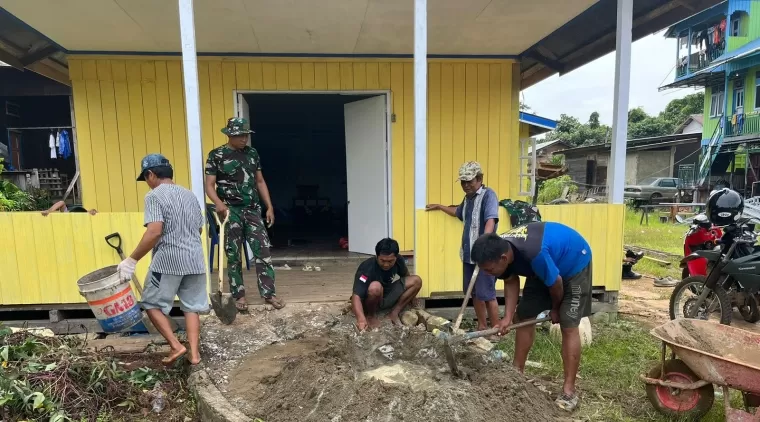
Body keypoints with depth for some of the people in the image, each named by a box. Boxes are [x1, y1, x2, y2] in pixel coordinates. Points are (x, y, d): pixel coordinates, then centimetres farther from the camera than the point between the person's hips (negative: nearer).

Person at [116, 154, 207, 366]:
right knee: (192, 307, 12)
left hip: (168, 260, -6)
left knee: (152, 304, 13)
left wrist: (132, 260, -13)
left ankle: (176, 346, 7)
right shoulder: (190, 195, 14)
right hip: (195, 260, 6)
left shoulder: (154, 196, -7)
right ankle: (194, 353, 12)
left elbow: (155, 232, -20)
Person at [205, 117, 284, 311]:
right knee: (233, 255, 5)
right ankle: (239, 295, 17)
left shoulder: (252, 153, 10)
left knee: (263, 250, -1)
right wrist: (218, 203, -26)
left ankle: (268, 293, 8)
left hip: (252, 209, 3)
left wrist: (269, 206, 8)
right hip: (231, 211, -3)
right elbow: (209, 185, -6)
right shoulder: (216, 155, -3)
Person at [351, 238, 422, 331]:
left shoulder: (399, 260, -15)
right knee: (375, 287, -39)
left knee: (416, 281, -10)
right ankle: (371, 315, -10)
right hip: (370, 301, -5)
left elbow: (406, 276, 8)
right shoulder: (367, 268, -32)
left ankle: (394, 313, -7)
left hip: (389, 296, 6)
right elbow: (356, 296, -40)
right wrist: (361, 319, -56)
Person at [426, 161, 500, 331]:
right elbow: (459, 212, 39)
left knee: (487, 294, -3)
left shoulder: (488, 194, -10)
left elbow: (491, 220, -27)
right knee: (475, 293, 14)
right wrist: (440, 207, 40)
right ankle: (481, 327, 26)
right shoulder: (467, 198, 16)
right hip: (468, 253, 8)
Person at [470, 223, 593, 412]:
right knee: (524, 316, 5)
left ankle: (569, 390, -2)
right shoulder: (502, 249, -23)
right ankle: (517, 372, 18)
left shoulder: (534, 253, -44)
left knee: (568, 325, -12)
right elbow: (511, 281, -6)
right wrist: (508, 317, -15)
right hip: (545, 267, 7)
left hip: (574, 263, -7)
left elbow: (556, 283, -25)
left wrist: (555, 309, -6)